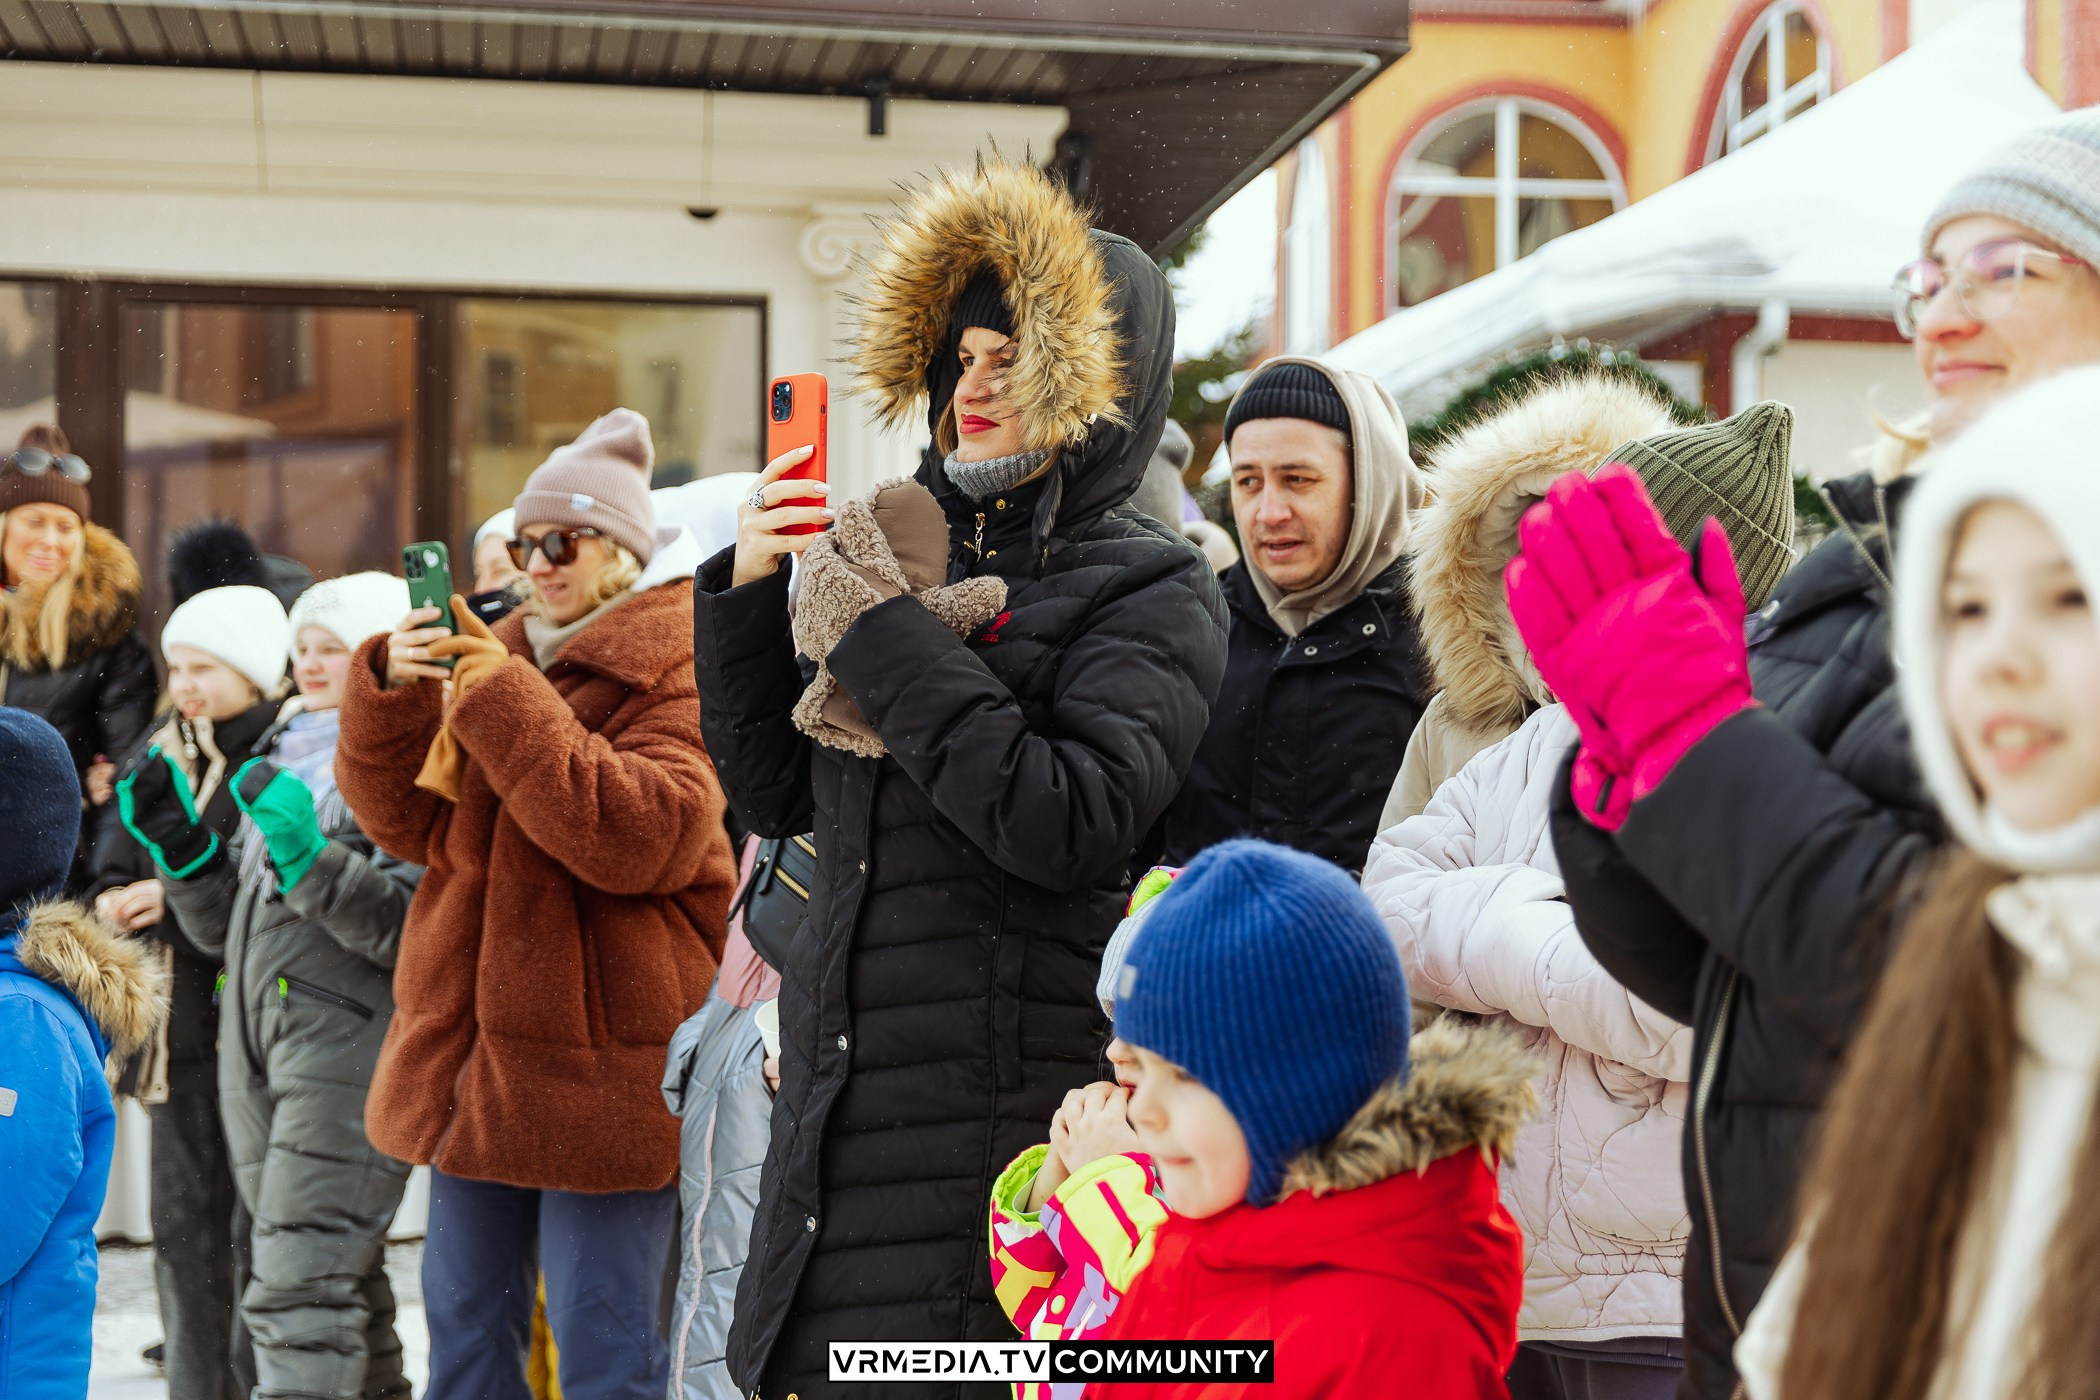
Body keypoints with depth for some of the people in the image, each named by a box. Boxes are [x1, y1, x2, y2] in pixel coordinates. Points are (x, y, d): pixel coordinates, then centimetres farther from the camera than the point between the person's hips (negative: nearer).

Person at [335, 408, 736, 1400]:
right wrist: (388, 693, -6)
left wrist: (505, 702, -21)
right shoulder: (501, 654, 14)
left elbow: (643, 835, -22)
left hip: (603, 1055, -7)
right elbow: (409, 823, 11)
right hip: (476, 1055, 8)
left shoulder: (682, 667, -8)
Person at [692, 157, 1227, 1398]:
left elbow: (1070, 825, -20)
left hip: (1007, 1099, -6)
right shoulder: (918, 551, 15)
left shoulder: (1149, 588, -4)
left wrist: (882, 637, -15)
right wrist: (749, 591, 2)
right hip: (843, 1089, 7)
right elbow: (778, 793, 16)